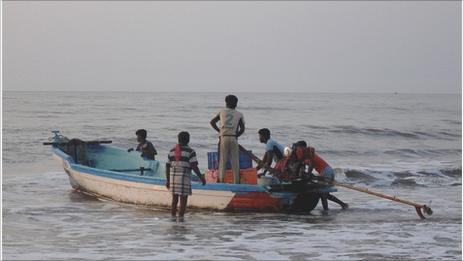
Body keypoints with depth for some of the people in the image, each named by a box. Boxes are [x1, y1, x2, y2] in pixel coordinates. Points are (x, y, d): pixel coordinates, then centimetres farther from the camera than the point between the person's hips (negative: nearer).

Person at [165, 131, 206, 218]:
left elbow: (167, 167, 9)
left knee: (175, 200, 13)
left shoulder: (172, 151, 8)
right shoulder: (190, 151, -7)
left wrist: (168, 180, 17)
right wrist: (201, 177, -3)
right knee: (183, 201, 1)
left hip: (173, 178, 5)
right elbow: (194, 166, -13)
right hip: (184, 179, -5)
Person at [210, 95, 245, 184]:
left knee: (222, 160, 3)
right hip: (233, 138, -1)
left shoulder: (221, 112, 12)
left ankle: (221, 179, -4)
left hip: (223, 137, 1)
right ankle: (236, 181, 2)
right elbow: (242, 129, 3)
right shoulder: (239, 114, 8)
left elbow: (212, 122, 16)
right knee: (235, 161, 3)